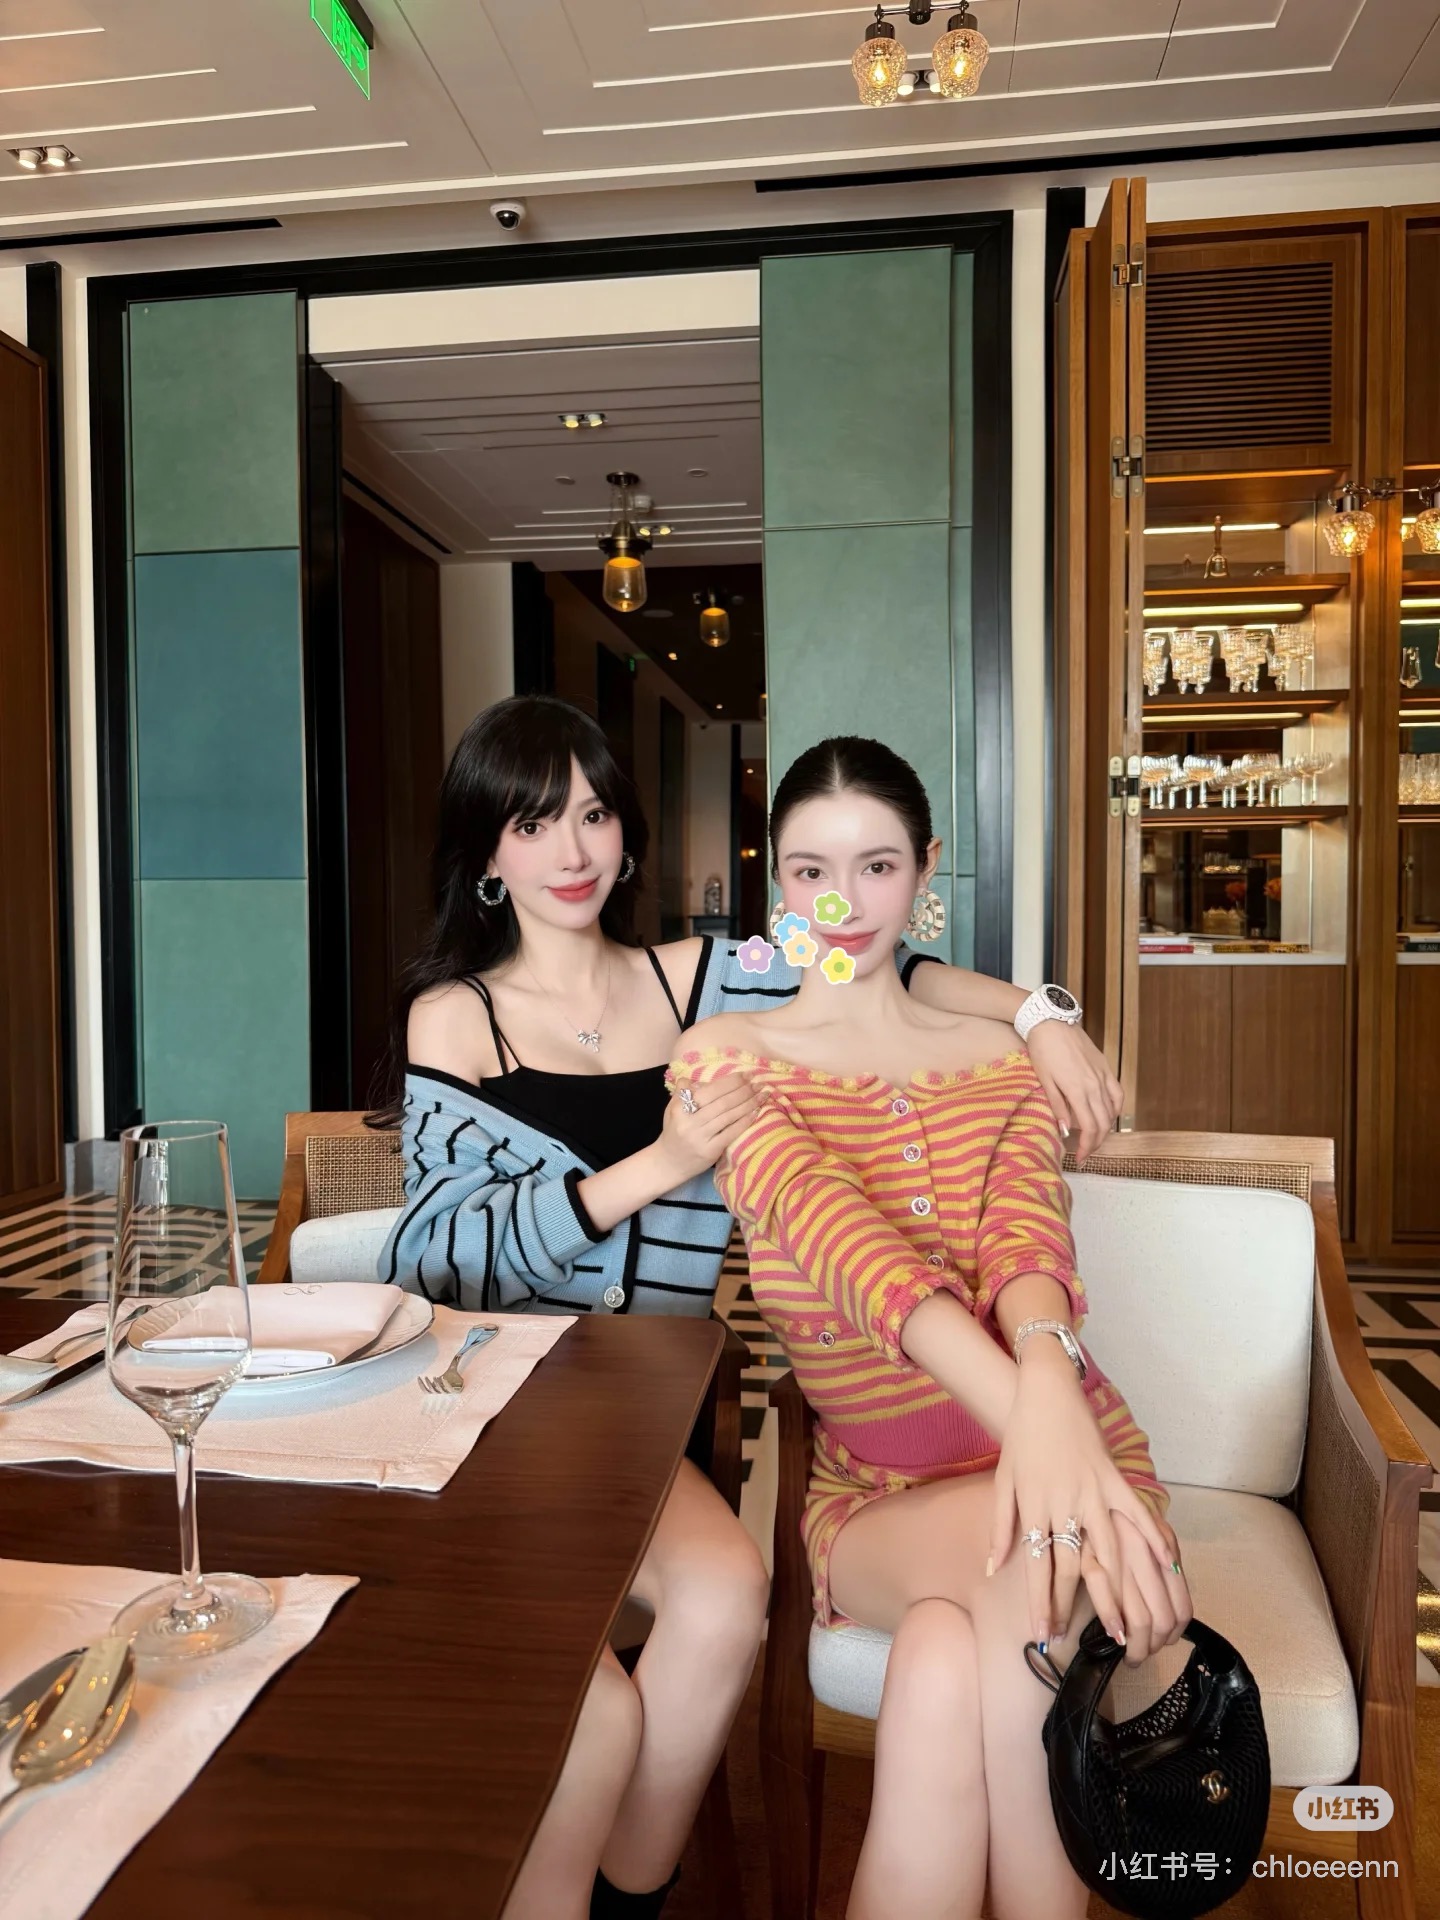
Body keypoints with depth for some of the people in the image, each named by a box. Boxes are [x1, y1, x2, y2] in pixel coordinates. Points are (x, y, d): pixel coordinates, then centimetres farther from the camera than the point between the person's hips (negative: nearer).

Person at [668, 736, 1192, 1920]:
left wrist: (1048, 1386, -39)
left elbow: (1027, 1239, -14)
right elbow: (835, 1232, -23)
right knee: (1033, 1560, -34)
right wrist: (1016, 1405, -40)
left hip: (1056, 1447, 2)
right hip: (869, 1494, -1)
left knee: (944, 1675, -30)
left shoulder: (998, 1058, 6)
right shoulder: (727, 1056, -4)